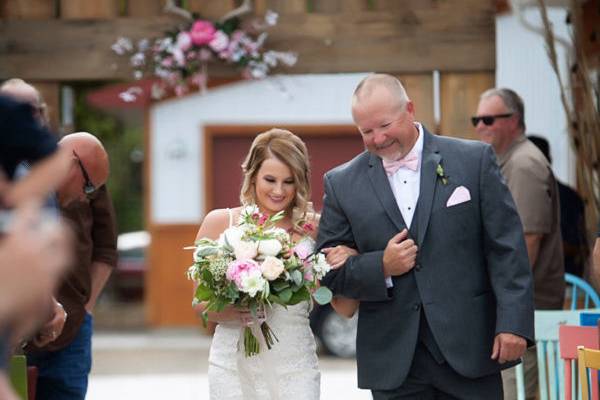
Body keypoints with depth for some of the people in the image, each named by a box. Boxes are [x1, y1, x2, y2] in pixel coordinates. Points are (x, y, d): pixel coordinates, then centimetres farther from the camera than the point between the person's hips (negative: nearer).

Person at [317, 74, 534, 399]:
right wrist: (381, 268, -11)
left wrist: (513, 323, -9)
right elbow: (327, 267, 7)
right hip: (393, 364, 1)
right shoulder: (342, 184, 5)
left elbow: (506, 249, 0)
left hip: (469, 349, -1)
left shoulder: (474, 160, 1)